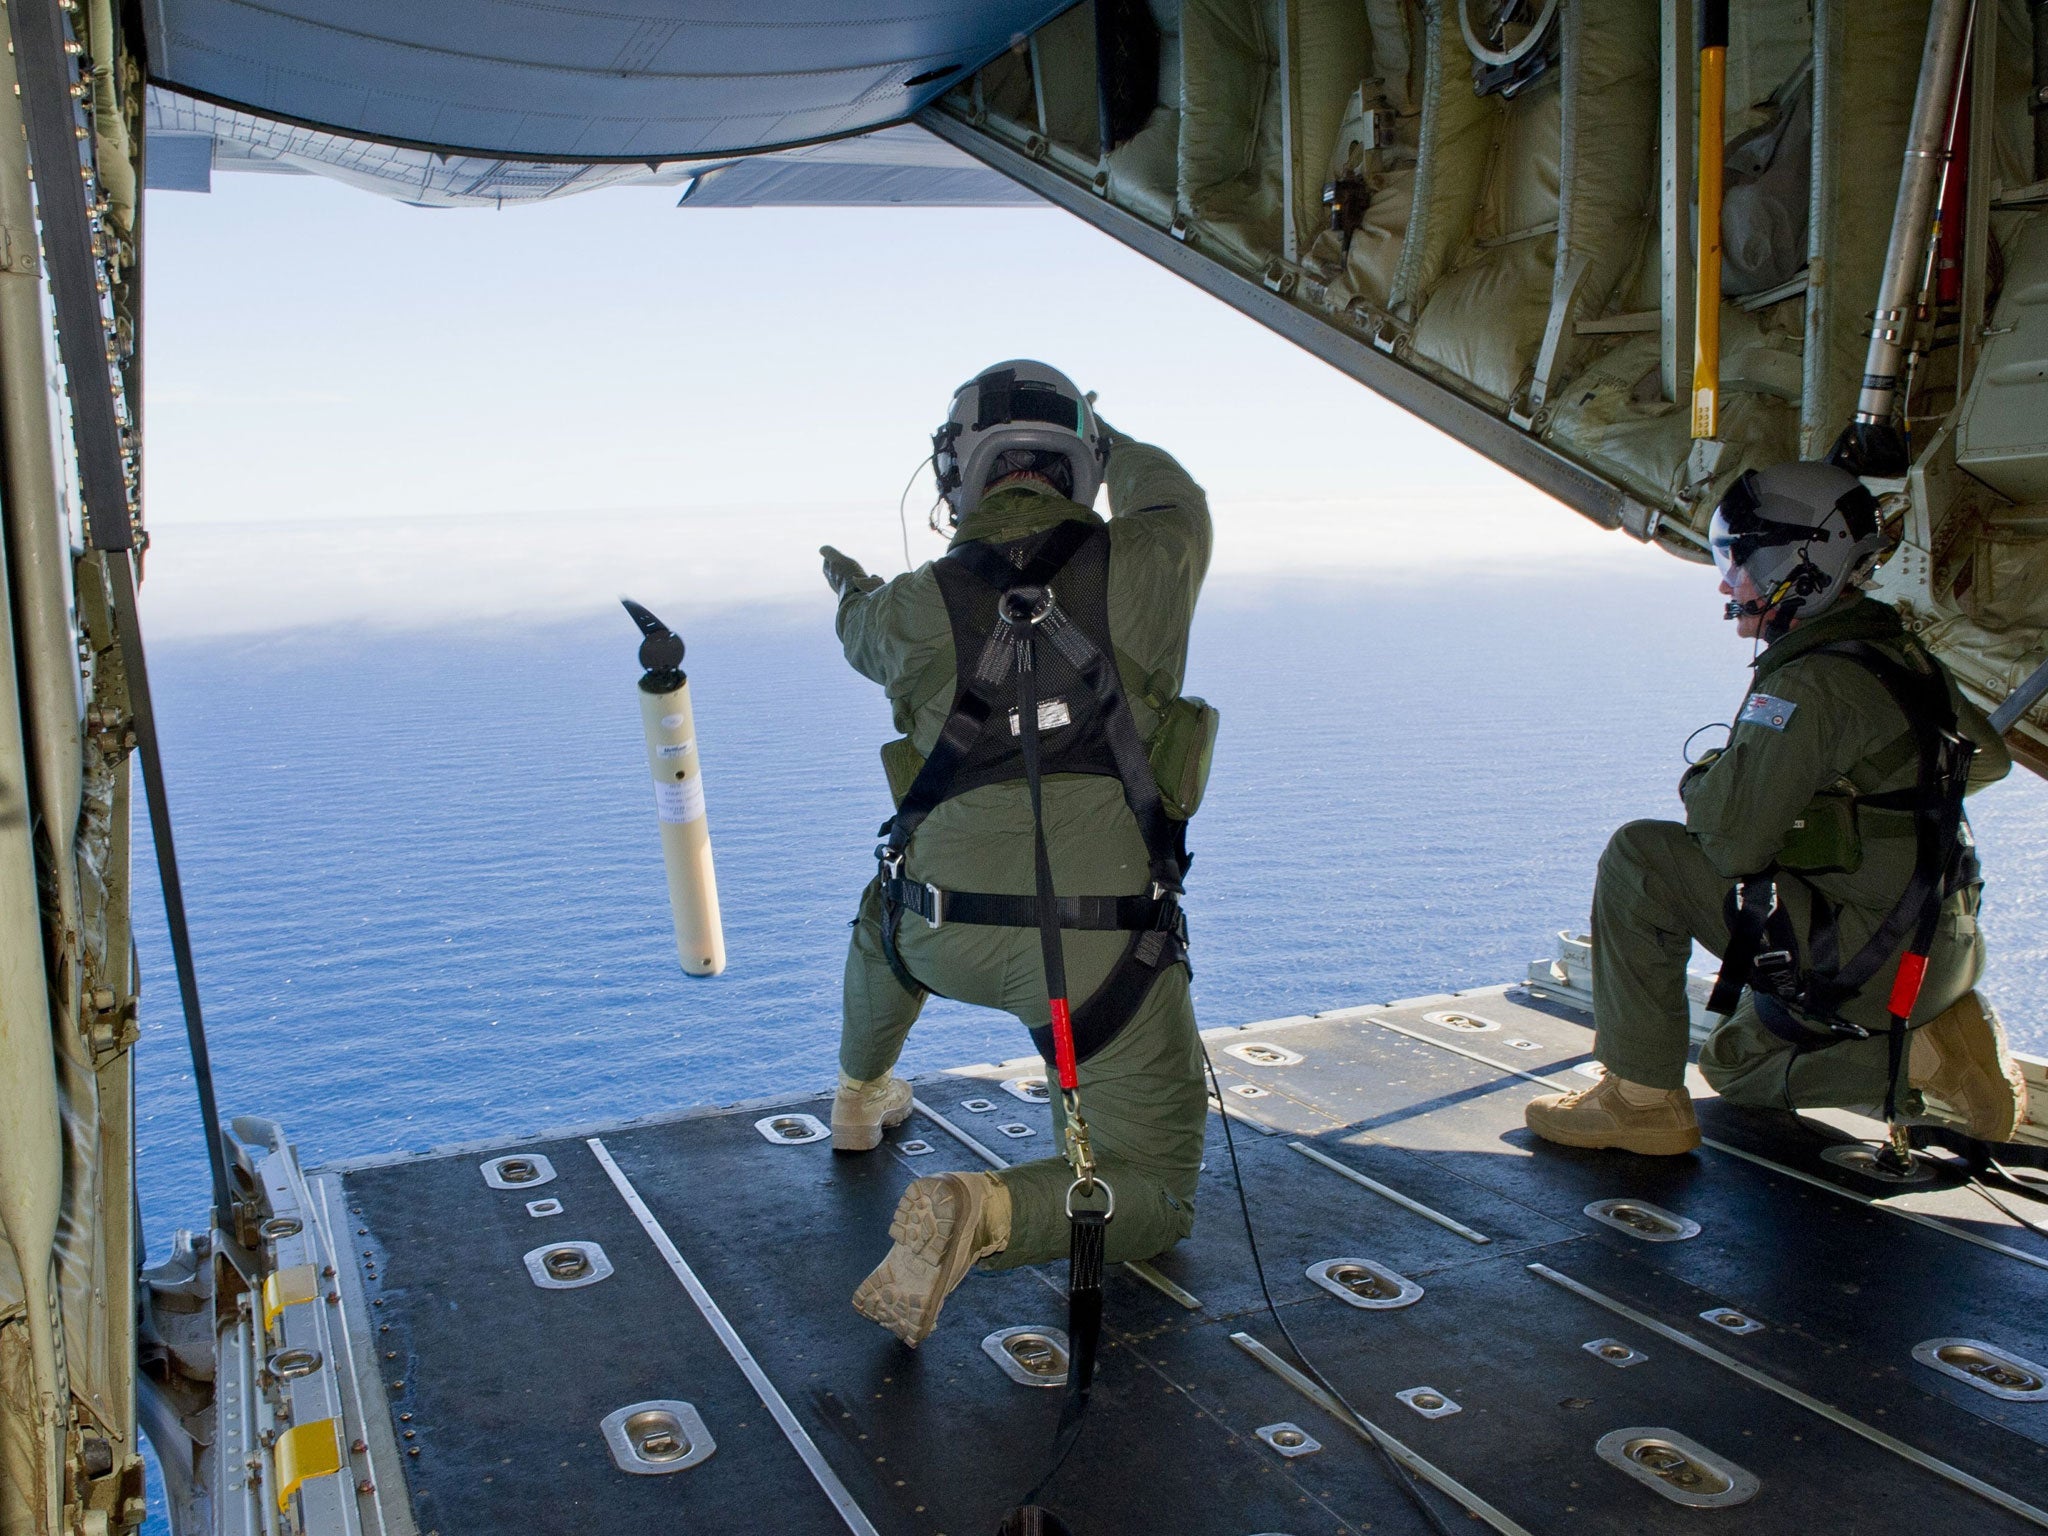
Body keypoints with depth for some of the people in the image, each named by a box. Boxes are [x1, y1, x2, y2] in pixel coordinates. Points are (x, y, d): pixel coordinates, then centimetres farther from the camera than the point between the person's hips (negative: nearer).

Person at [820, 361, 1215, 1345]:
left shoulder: (918, 605, 1)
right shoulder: (1148, 565, -4)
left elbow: (867, 637, 27)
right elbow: (1169, 496, 21)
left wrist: (852, 589, 52)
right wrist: (1112, 443, 43)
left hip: (947, 938, 3)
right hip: (1104, 950, -3)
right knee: (1153, 1199, 11)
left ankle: (859, 1098, 61)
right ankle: (982, 1215, -17)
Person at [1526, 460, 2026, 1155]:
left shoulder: (1812, 682, -22)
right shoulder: (1900, 650, 8)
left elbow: (1732, 840, -26)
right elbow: (1989, 757, 25)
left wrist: (1701, 782, -4)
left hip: (1873, 959, -10)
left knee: (1640, 857, -12)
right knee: (1734, 1061, 26)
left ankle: (1642, 1099, -8)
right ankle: (1935, 1049, 11)